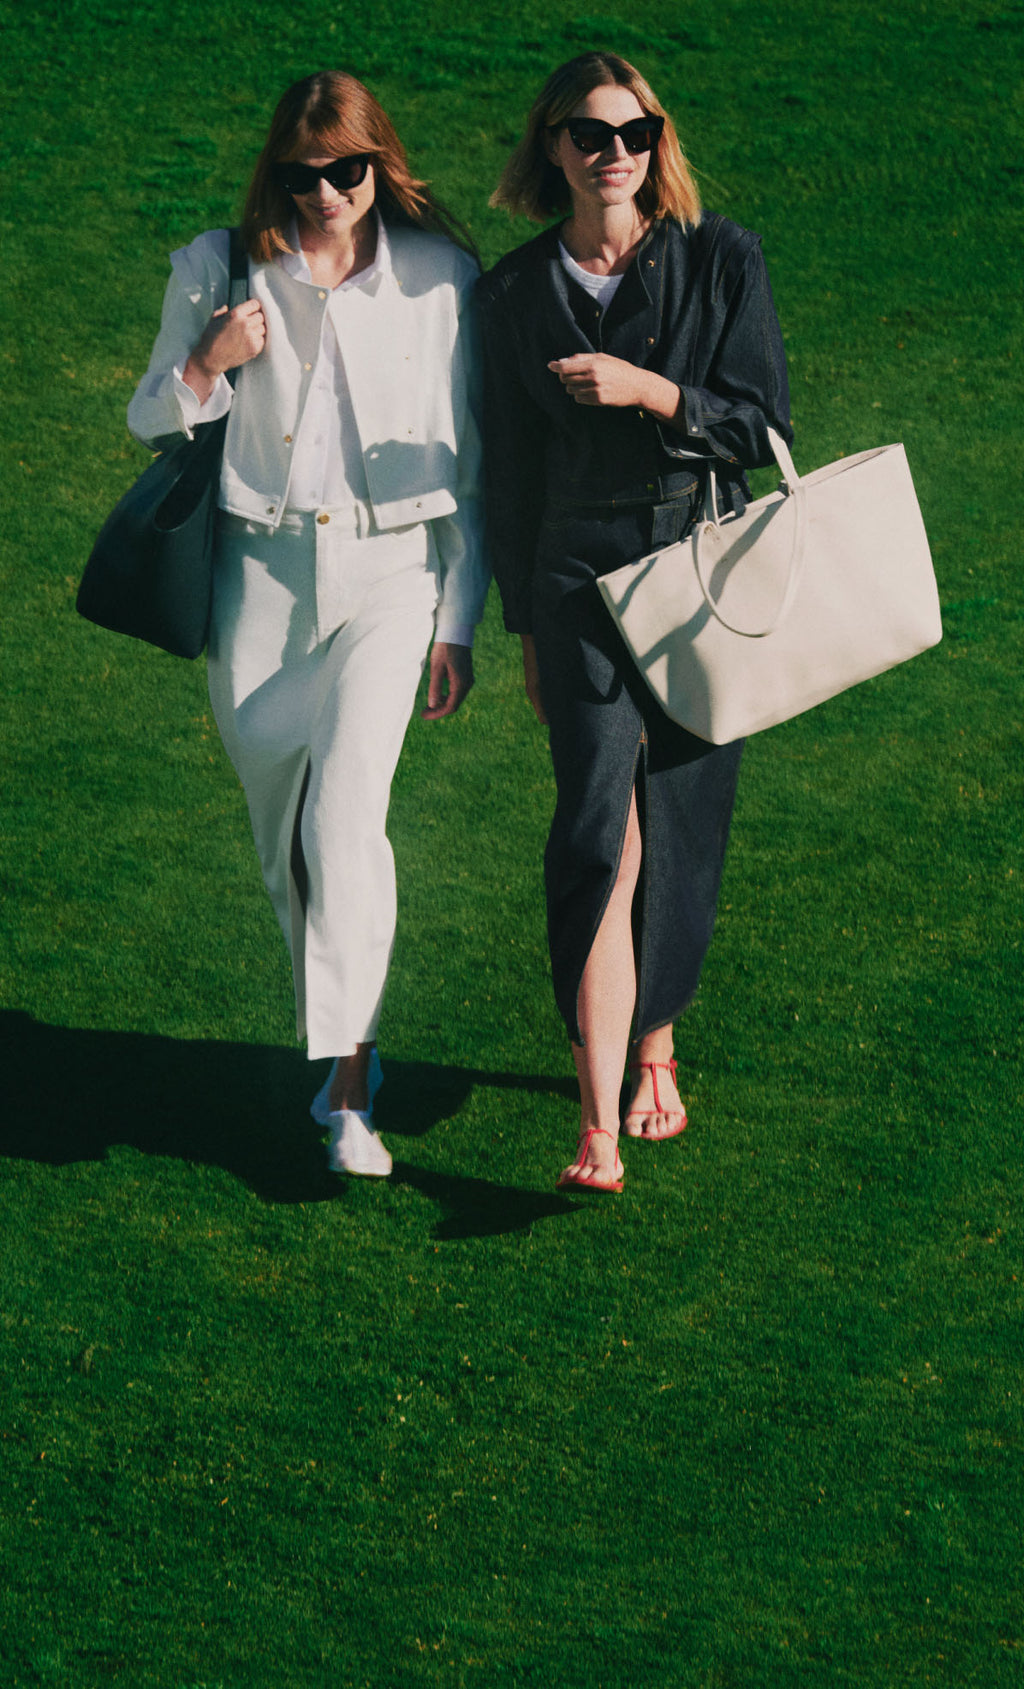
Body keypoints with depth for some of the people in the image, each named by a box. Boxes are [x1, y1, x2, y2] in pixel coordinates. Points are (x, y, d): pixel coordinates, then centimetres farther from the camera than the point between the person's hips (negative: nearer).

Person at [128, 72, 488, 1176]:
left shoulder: (439, 278, 0)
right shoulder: (220, 272, 1)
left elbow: (466, 460, 6)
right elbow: (150, 425, 10)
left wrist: (458, 622, 5)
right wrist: (208, 363, -11)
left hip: (387, 572, -2)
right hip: (258, 574, 2)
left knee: (346, 814, -17)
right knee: (280, 833, 9)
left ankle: (350, 1091, -16)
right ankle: (331, 1037, 30)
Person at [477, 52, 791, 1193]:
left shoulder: (722, 262, 1)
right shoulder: (515, 293, 5)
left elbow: (765, 425, -2)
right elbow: (511, 469, 11)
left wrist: (650, 391, -18)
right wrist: (526, 629, 13)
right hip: (584, 581, -1)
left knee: (682, 830, 7)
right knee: (600, 833, -13)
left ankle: (653, 1047, 31)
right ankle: (599, 1128, -17)